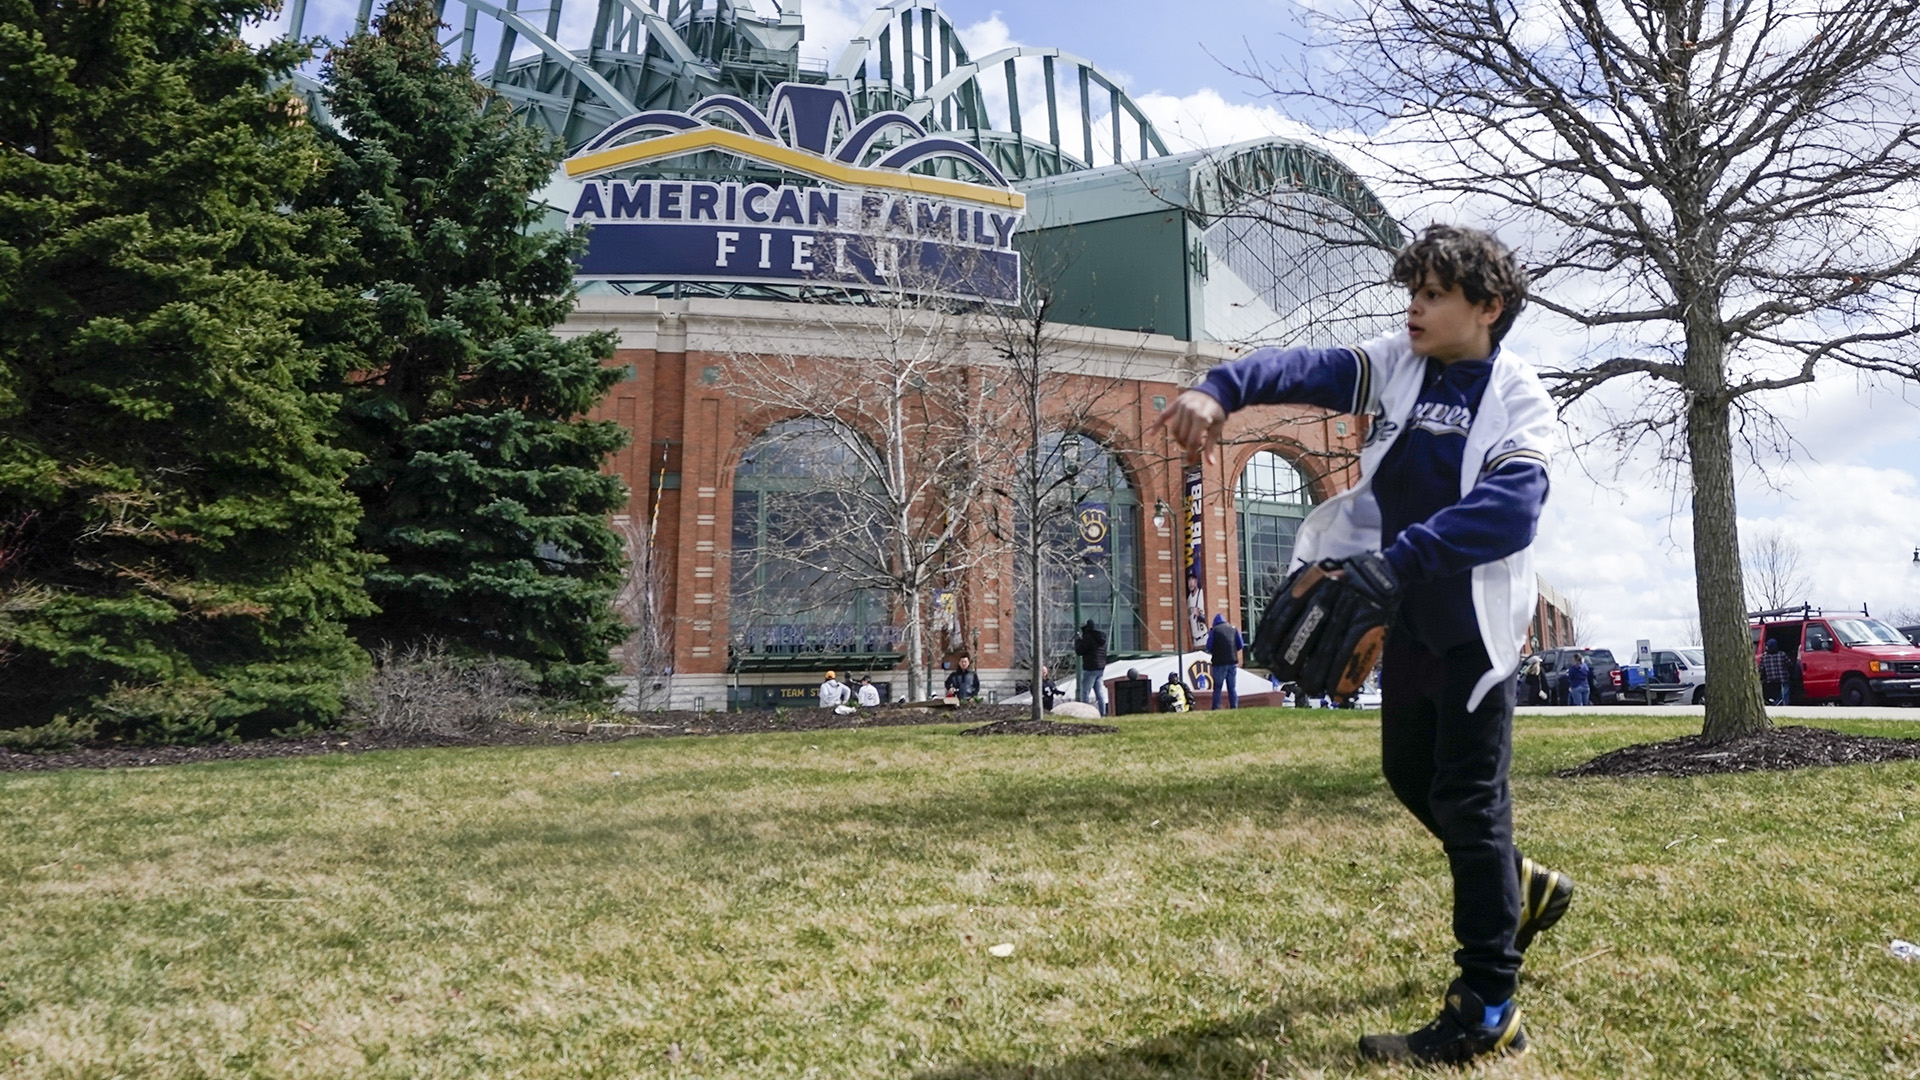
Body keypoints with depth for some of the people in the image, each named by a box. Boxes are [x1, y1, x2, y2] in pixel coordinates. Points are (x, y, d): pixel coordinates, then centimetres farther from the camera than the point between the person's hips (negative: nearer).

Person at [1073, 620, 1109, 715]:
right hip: (1101, 668, 8)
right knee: (1100, 693, 10)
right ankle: (1103, 713, 8)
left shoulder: (1088, 638, -15)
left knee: (1085, 693, -4)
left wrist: (1077, 640, 4)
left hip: (1090, 669, -8)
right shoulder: (1102, 638, 12)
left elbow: (1079, 651, -14)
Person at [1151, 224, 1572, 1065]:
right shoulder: (1396, 365, 4)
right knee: (1408, 772, 19)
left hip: (1474, 622, -6)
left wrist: (1392, 561, -36)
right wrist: (1222, 389, -30)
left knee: (1467, 799, -3)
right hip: (1408, 616, 7)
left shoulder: (1517, 398, -11)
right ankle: (1520, 888, 44)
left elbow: (1508, 508, -27)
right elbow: (1304, 369, -10)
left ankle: (1485, 1013, 8)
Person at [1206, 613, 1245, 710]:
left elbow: (1209, 648, -3)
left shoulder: (1214, 630, -1)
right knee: (1232, 687, 9)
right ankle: (1234, 708, 4)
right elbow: (1241, 645, 8)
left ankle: (1215, 709, -3)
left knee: (1217, 688, 1)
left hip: (1220, 663, -3)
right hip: (1232, 662, 3)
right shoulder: (1233, 629, 10)